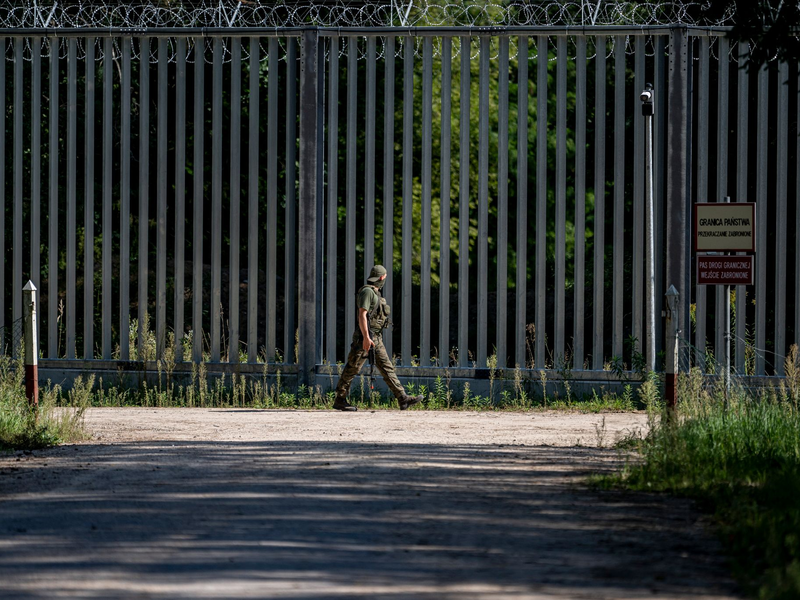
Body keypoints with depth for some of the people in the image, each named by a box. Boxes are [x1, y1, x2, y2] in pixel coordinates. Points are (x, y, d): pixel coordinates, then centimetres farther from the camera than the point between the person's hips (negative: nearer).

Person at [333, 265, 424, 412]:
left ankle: (403, 399, -1)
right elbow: (362, 315, -20)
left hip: (376, 339, 10)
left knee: (387, 368, 4)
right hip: (366, 337, -10)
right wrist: (366, 338, -27)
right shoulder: (367, 291, -13)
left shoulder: (375, 293, 18)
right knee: (352, 369, -3)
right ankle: (339, 400, 4)